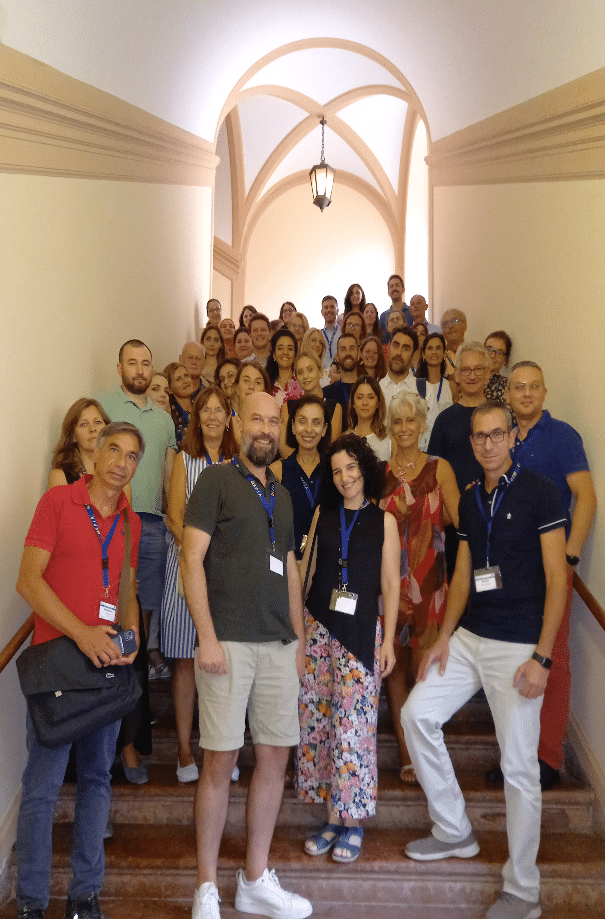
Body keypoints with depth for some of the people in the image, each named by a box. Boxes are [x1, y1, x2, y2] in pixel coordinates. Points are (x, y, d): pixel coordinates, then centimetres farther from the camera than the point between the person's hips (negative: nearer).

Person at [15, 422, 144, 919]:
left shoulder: (131, 522, 11)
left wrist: (131, 632, -4)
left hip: (109, 659, 5)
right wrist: (81, 633, -18)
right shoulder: (58, 501, -4)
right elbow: (28, 580, -10)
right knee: (42, 785, -1)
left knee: (97, 778, 10)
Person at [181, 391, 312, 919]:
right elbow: (192, 559, -7)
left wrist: (300, 638, 15)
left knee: (275, 757, 8)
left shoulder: (283, 494, 17)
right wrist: (207, 637, -14)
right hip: (228, 641, -6)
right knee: (220, 761, -1)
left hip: (279, 644, 6)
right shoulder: (217, 480, -1)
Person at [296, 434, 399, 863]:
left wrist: (388, 640, -3)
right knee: (317, 720, 5)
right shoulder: (322, 515, 9)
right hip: (317, 626, 3)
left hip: (361, 633, -3)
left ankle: (352, 821, 12)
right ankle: (333, 816, 18)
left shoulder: (383, 520, 3)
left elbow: (390, 584, 2)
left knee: (353, 724, -3)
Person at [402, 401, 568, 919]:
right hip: (469, 637, 7)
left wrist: (541, 657, -17)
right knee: (417, 713, 6)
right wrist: (444, 637, 6)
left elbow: (556, 578, -13)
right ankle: (454, 833, 24)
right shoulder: (470, 500, 10)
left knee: (519, 766, -1)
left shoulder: (539, 492, -10)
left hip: (519, 647, -7)